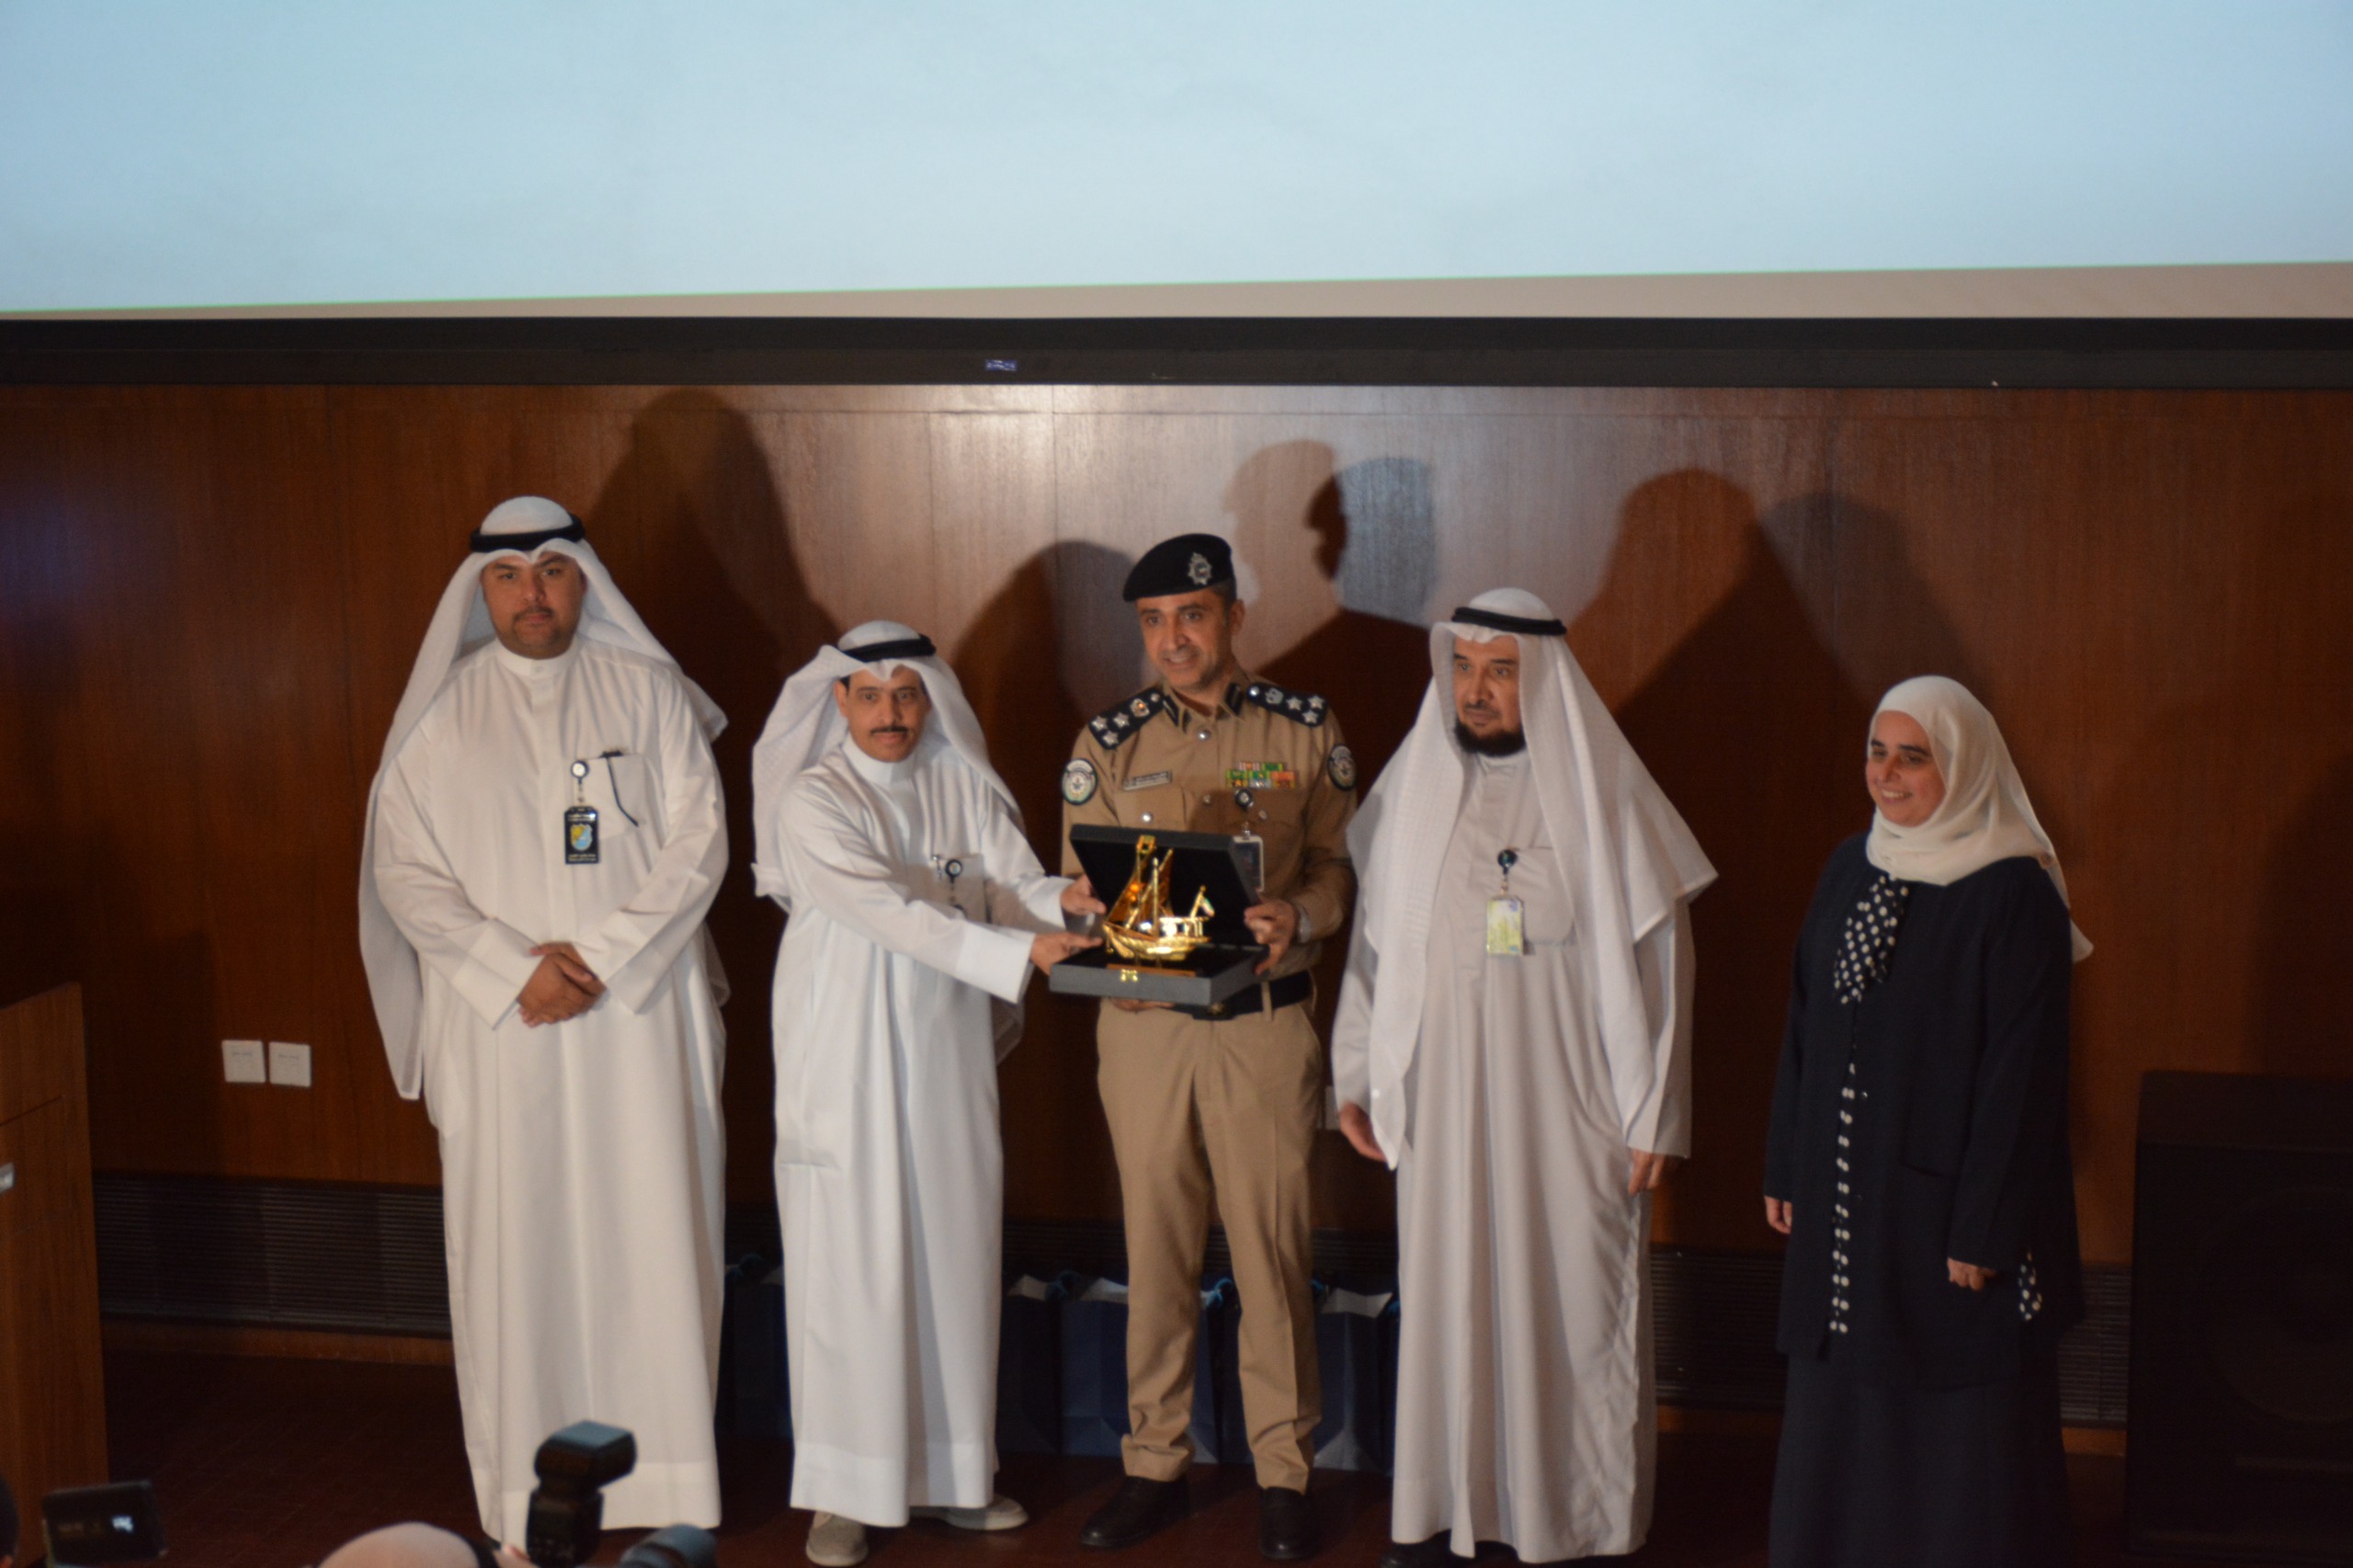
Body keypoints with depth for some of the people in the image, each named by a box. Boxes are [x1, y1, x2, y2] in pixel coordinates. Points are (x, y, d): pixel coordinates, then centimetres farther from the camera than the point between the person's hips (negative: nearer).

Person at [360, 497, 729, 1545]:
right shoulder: (441, 711, 5)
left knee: (652, 1236, 0)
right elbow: (404, 870, 1)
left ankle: (670, 1477, 9)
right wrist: (513, 968, -11)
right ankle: (527, 1498, 10)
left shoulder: (648, 692, 5)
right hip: (500, 1025, 0)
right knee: (515, 1242, 1)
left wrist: (602, 954, -12)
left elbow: (698, 840, -1)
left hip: (639, 1014, 0)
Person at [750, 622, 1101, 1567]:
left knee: (954, 1256, 9)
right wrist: (1019, 951, -29)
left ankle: (949, 1473, 22)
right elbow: (891, 912, -21)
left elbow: (1013, 879, 0)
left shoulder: (963, 787, 7)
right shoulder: (814, 800, -9)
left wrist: (1059, 900, -23)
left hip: (948, 1051, 5)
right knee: (851, 1264, -1)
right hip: (848, 1055, -4)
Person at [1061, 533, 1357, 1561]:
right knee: (1154, 1251, 9)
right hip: (1142, 1022, 2)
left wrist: (1297, 917, -18)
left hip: (1265, 1022, -1)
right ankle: (1154, 1466, 22)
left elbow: (1339, 862, 2)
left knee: (1272, 1251, 3)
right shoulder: (1108, 743, 4)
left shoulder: (1304, 728, 1)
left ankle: (1284, 1473, 16)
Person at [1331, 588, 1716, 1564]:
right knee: (1444, 1299, 7)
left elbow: (1656, 961, -3)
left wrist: (1657, 1116, -5)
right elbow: (1375, 939, 11)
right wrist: (1354, 1078, 9)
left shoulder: (1601, 792, -4)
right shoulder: (1417, 784, 5)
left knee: (1573, 1301, 2)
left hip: (1568, 1102, -3)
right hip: (1443, 1096, 3)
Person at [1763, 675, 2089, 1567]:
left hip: (1947, 1194, -6)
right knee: (1838, 1414, 14)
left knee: (1959, 1424, 3)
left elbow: (2021, 1074, -16)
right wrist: (1786, 1169, 11)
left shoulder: (2014, 894, -14)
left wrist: (1984, 1228, -17)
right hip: (1843, 1197, 6)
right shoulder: (1850, 869, 7)